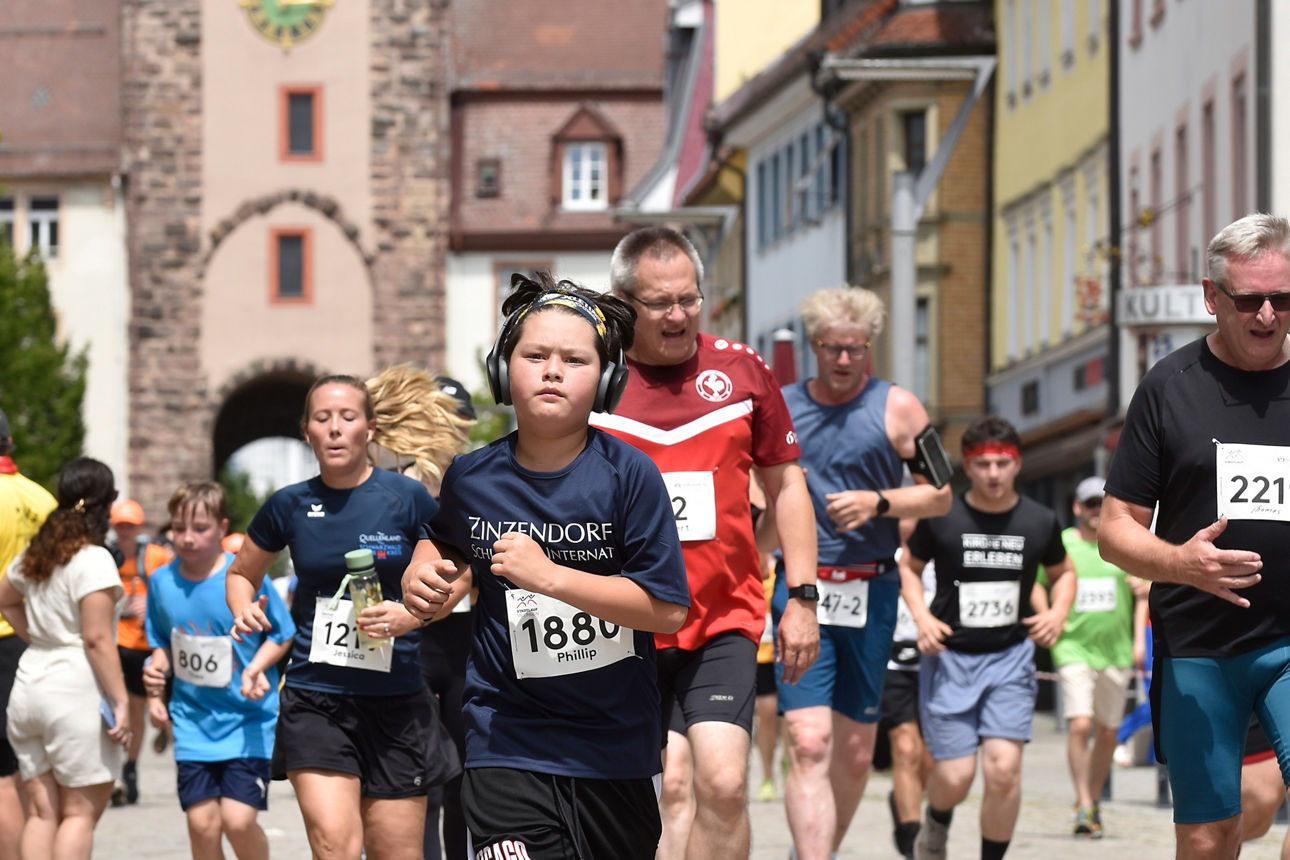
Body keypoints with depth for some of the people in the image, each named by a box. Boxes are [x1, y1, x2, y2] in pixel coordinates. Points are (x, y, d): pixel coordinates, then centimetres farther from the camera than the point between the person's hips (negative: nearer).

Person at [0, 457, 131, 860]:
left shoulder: (34, 554, 12)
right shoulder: (93, 559, -12)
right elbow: (97, 639, -16)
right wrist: (120, 702, -14)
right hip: (76, 690, -7)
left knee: (41, 811, 9)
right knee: (81, 811, -1)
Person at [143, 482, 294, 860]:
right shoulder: (161, 581, 1)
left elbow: (282, 635, 0)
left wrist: (256, 668, -17)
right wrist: (156, 681, -1)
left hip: (248, 717, -3)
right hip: (192, 719, 4)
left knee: (237, 819, -13)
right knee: (202, 823, -2)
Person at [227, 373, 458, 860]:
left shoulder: (407, 499, -2)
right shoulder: (290, 506, 4)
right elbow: (241, 573, 20)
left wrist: (412, 616, -14)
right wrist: (245, 610, -2)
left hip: (395, 701, 0)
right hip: (314, 698, 0)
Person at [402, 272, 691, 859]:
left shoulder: (627, 475, -10)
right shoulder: (472, 478, 0)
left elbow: (668, 608, -15)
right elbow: (445, 538, 26)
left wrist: (549, 575, -20)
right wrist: (422, 574, 4)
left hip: (617, 741, 0)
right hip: (509, 742, 0)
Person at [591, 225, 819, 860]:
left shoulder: (742, 370, 4)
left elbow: (785, 484, 13)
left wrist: (802, 598, 8)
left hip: (726, 622, 1)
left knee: (723, 783, -12)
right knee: (667, 790, -4)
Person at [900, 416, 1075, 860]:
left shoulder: (1040, 522, 1)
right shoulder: (940, 518, -5)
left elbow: (1063, 572, 19)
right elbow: (909, 565, 11)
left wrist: (1058, 611, -1)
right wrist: (922, 615, -6)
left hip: (1011, 657, 1)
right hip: (949, 657, -1)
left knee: (1004, 768, -14)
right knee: (954, 776, -6)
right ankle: (936, 824, 31)